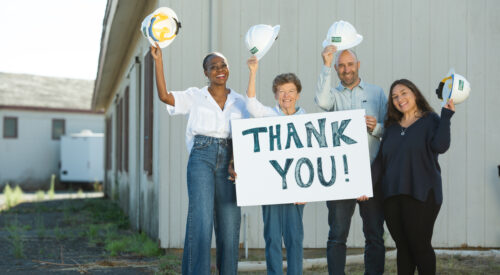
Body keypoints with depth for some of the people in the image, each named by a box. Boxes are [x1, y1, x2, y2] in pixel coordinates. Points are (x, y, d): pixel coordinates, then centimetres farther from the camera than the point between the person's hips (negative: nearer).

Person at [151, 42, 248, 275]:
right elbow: (164, 96, -6)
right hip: (201, 159, -3)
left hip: (228, 161, 3)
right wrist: (158, 61, -9)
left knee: (230, 223, 0)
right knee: (201, 218, -15)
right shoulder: (195, 97, 8)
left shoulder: (238, 101, 14)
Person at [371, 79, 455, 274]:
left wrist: (446, 115, -17)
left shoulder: (430, 121, 1)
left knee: (420, 246, -5)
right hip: (392, 196, 5)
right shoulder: (392, 127, 16)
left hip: (421, 196, -5)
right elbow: (380, 160, 13)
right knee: (403, 248, 7)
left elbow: (440, 146, -17)